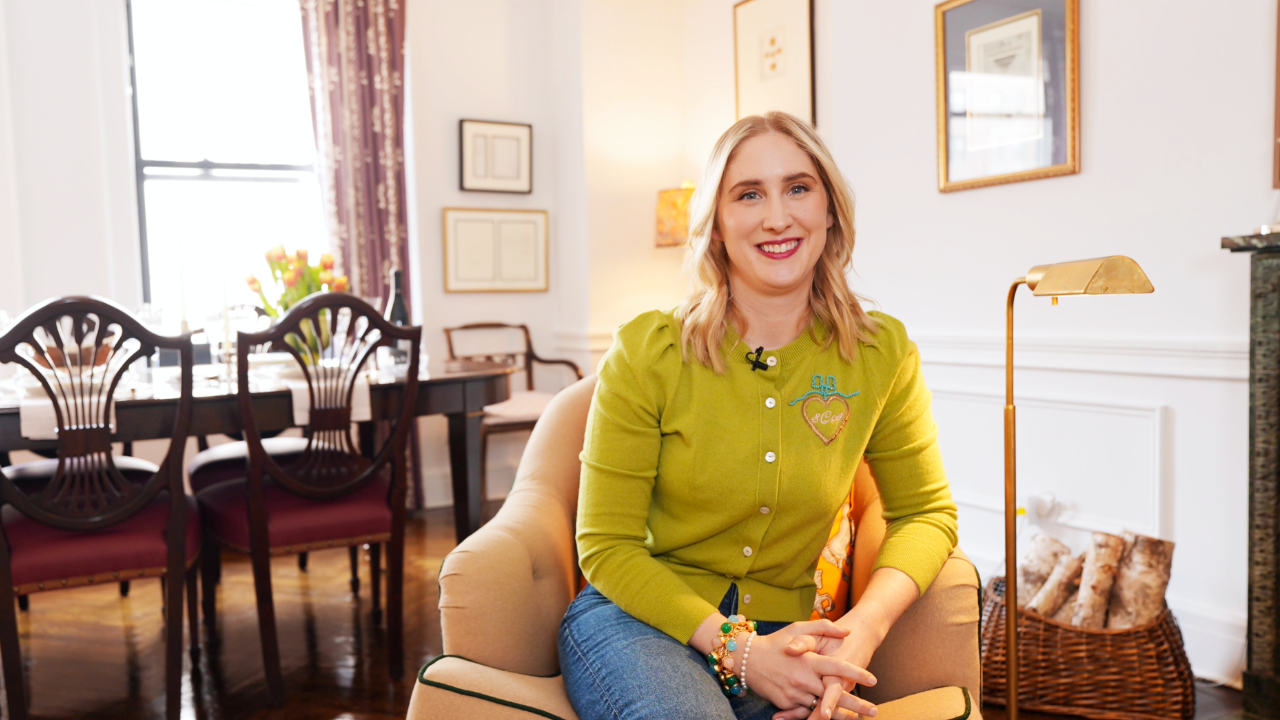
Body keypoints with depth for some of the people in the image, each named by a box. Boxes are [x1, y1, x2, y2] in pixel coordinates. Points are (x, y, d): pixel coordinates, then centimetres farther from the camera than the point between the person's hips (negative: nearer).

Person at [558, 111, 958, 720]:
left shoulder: (881, 355, -3)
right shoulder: (647, 352, -11)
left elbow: (926, 513, 8)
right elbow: (606, 545, -7)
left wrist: (863, 629, -12)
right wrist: (737, 650, -18)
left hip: (778, 634, 3)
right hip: (637, 618, -3)